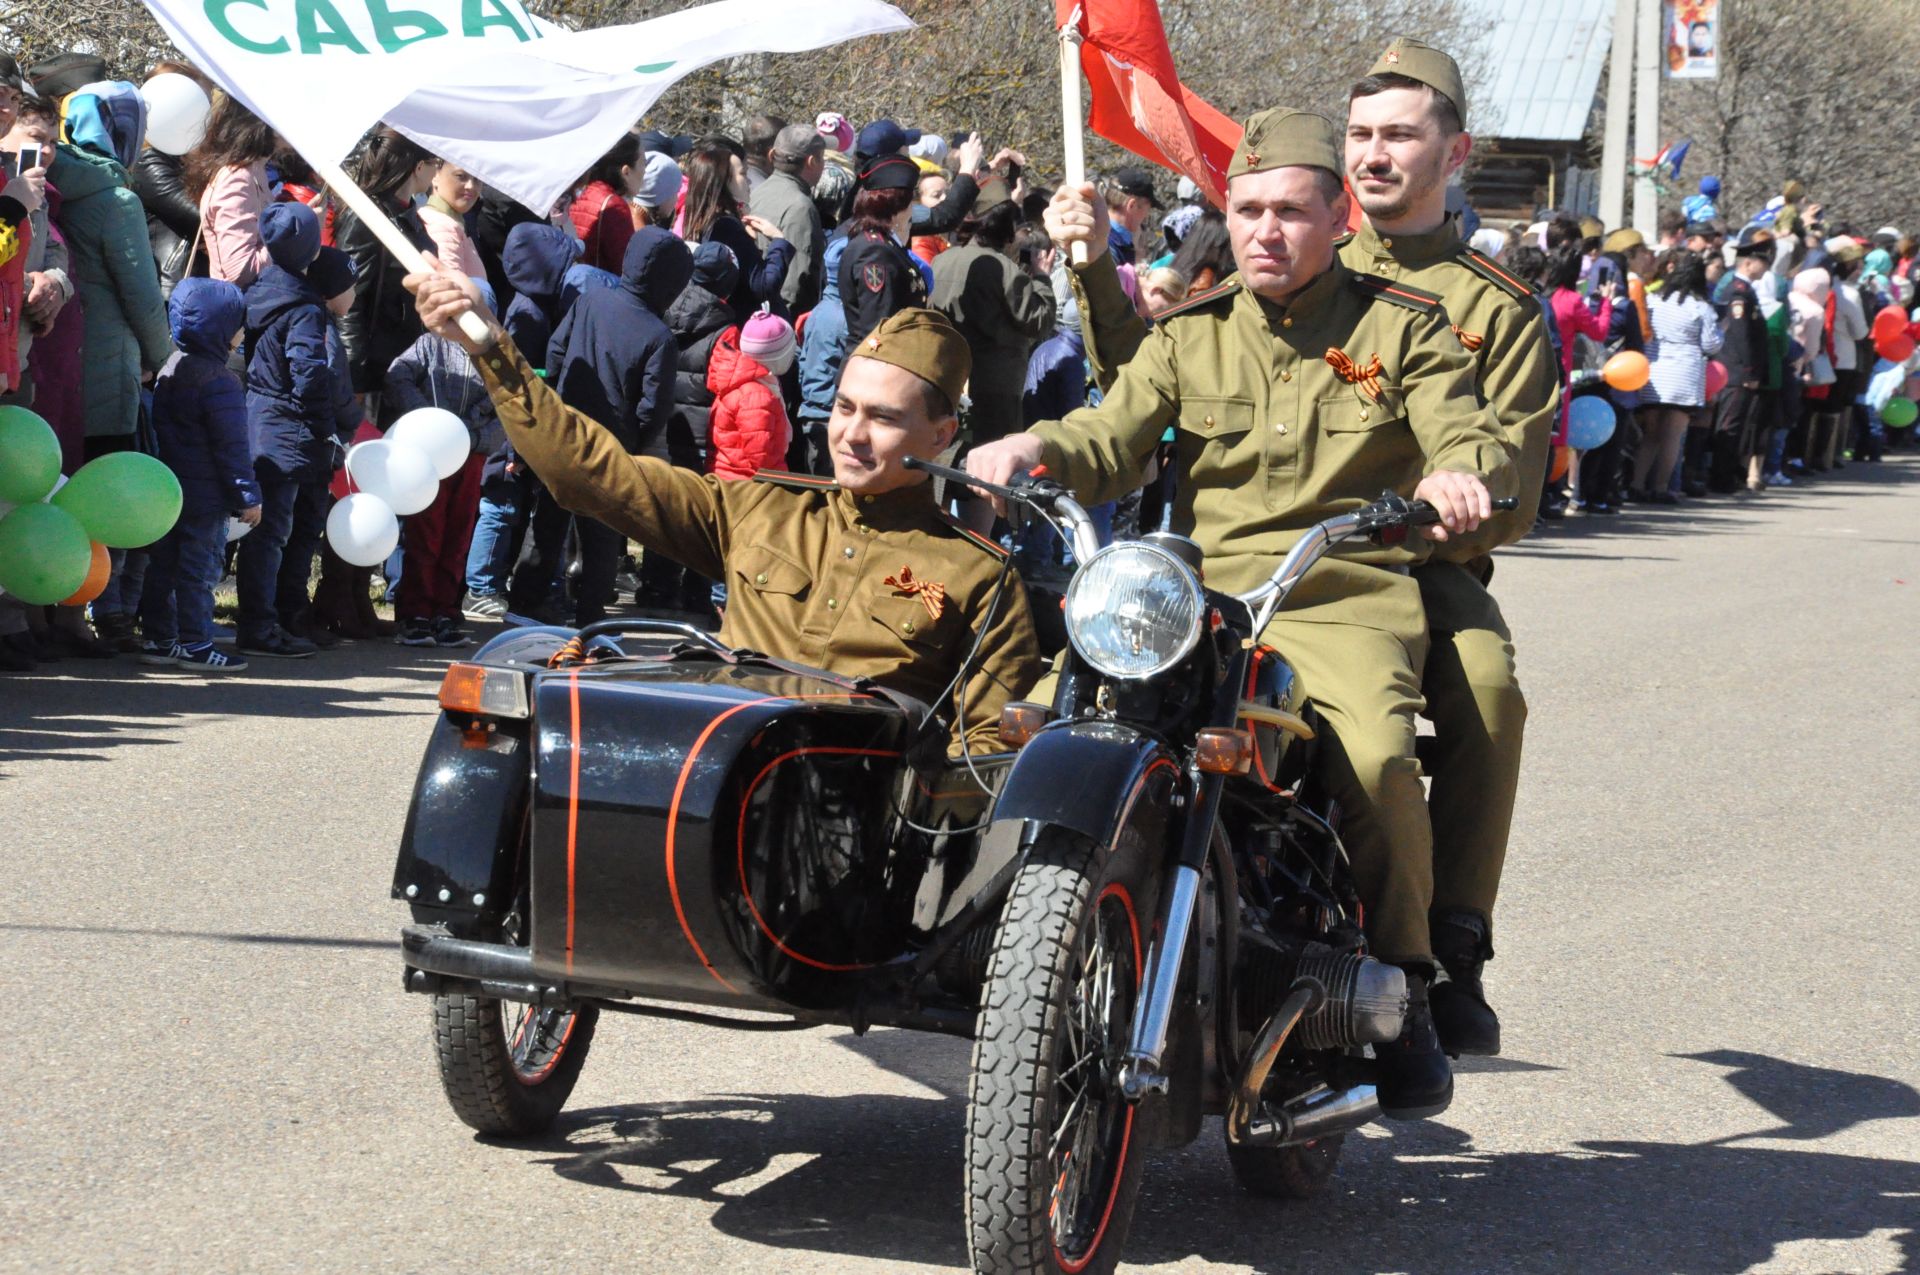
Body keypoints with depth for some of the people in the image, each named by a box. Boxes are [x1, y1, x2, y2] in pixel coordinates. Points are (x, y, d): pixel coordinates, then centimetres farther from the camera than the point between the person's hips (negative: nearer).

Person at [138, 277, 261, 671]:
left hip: (167, 488, 8)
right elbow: (232, 447, -17)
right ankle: (194, 643, -2)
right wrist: (248, 496, -12)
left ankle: (157, 638, 16)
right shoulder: (219, 383, -17)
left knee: (163, 564, 12)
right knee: (200, 568, -4)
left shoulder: (168, 372, 11)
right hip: (205, 493, -8)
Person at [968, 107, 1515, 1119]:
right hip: (1201, 596, 3)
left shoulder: (1403, 327, 12)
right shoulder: (1190, 336, 19)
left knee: (1376, 755, -33)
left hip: (1349, 598, -3)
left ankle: (1402, 995, -11)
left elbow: (1472, 436, -1)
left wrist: (1461, 472, -26)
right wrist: (1033, 448, -16)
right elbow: (1110, 443, 7)